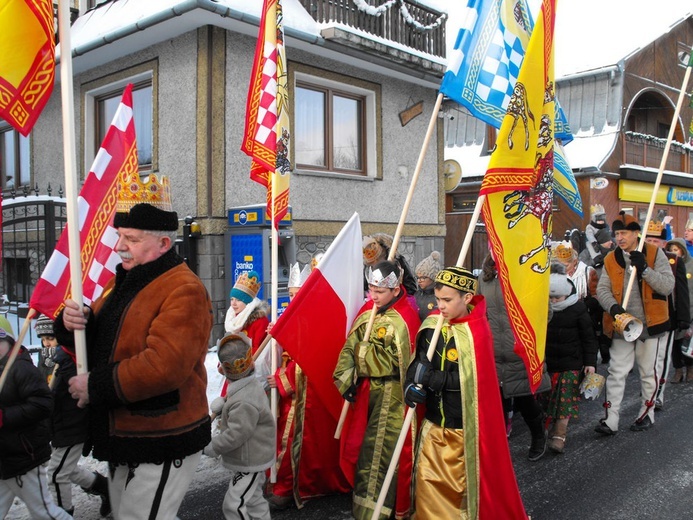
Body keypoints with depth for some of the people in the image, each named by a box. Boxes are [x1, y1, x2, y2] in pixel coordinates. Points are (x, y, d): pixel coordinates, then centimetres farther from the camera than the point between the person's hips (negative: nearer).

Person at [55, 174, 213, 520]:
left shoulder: (184, 291, -20)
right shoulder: (123, 283, 11)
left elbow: (164, 366, -31)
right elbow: (100, 342, 15)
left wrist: (96, 386, -21)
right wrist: (72, 324, -8)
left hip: (162, 446, -10)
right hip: (122, 440, 10)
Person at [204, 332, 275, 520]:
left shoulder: (243, 402, -32)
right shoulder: (252, 385, 0)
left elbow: (236, 435, -30)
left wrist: (210, 447, -19)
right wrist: (222, 402, 3)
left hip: (249, 462, -10)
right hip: (254, 458, 10)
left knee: (234, 505, -4)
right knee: (253, 499, 23)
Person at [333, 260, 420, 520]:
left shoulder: (405, 319, -16)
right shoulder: (367, 311, 7)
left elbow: (393, 361, -20)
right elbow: (350, 346, 5)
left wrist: (363, 351, -10)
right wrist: (346, 378, -7)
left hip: (390, 395, -7)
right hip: (365, 391, 8)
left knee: (379, 453, -4)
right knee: (359, 447, 17)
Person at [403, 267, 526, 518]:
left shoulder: (476, 331, -19)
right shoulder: (432, 323, -1)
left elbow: (468, 380, -22)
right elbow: (418, 361, 4)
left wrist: (429, 377, -21)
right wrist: (411, 385, -16)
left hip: (462, 425, -5)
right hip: (433, 419, 5)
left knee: (463, 482, 12)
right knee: (427, 480, 13)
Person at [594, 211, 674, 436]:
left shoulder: (655, 254, -4)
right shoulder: (611, 259, 4)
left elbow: (668, 286, -11)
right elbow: (602, 289, -1)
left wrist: (644, 269, -23)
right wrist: (613, 307, -20)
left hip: (649, 324, -2)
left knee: (648, 371, 12)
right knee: (616, 371, 0)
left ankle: (647, 414, 29)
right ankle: (611, 419, 3)